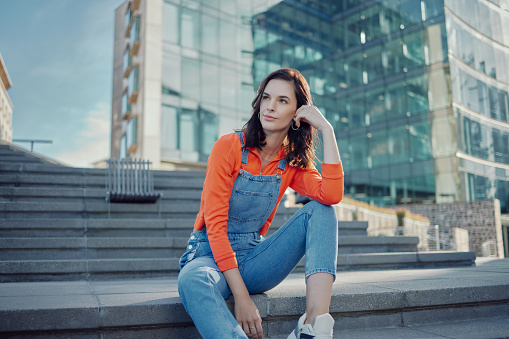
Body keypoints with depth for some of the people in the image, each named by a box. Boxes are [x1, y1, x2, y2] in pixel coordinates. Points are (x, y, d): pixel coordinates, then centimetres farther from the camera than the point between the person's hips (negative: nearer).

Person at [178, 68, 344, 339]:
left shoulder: (293, 163, 4)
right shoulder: (229, 147, -9)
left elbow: (332, 195, -18)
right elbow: (214, 223, -15)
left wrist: (326, 129, -14)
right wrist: (241, 296, -23)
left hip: (253, 260, 4)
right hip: (211, 255, -3)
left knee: (320, 211, -16)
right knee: (192, 280, -39)